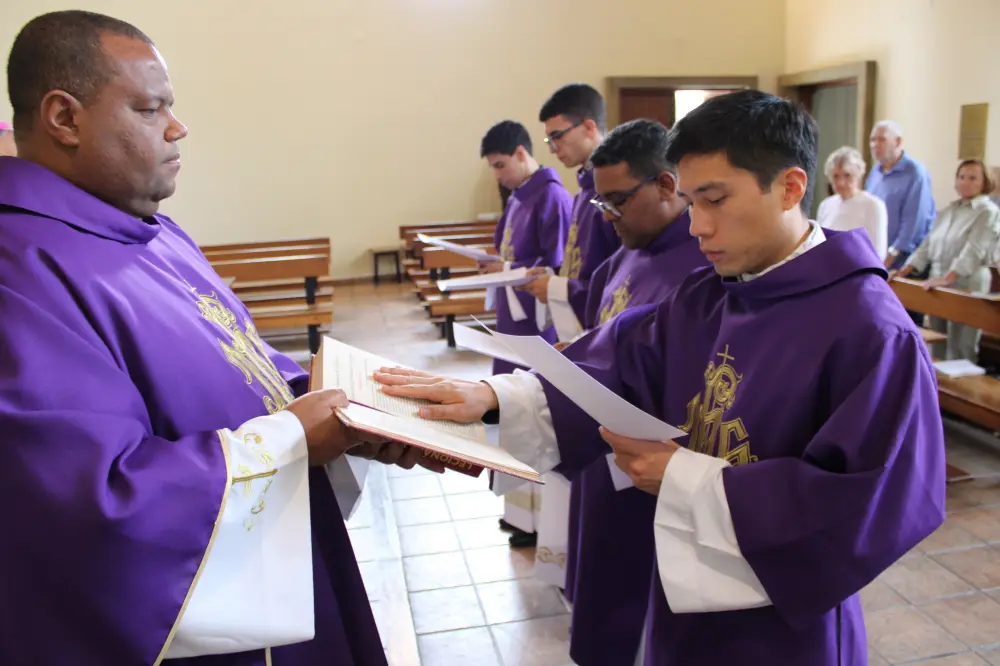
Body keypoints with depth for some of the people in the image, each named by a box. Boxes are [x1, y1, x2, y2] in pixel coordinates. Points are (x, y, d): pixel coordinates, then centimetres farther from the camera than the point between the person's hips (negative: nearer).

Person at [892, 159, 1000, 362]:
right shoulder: (948, 211, 16)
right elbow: (928, 245, 14)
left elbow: (973, 252, -18)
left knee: (960, 351, -6)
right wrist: (905, 270, 1)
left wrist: (946, 279, -29)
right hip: (938, 288, 7)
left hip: (966, 288, -7)